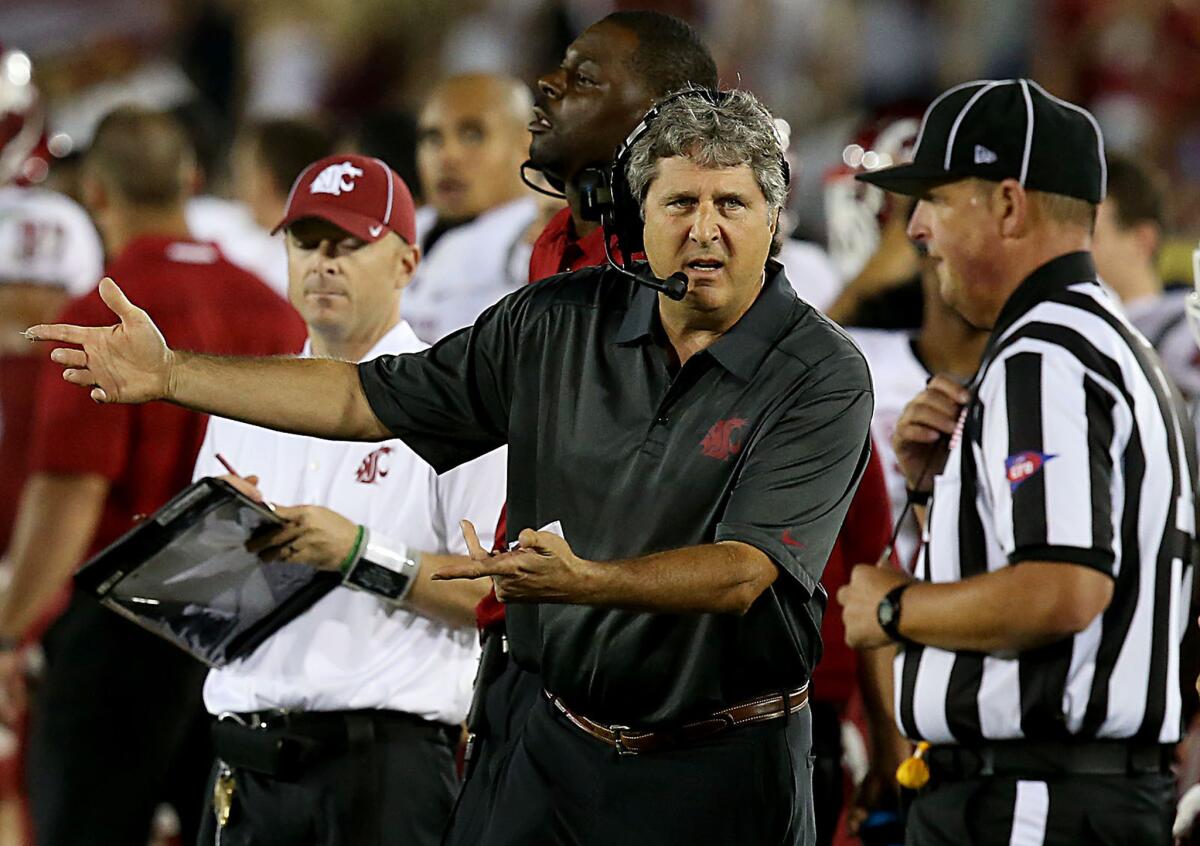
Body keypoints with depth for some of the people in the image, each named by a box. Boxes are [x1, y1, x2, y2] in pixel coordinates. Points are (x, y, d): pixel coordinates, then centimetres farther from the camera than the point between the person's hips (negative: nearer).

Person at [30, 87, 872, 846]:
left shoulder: (823, 377, -14)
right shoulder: (559, 323, 2)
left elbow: (742, 573, -24)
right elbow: (368, 397, 8)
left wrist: (582, 581, -40)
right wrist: (171, 373, 4)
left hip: (724, 767, -4)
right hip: (560, 745, 5)